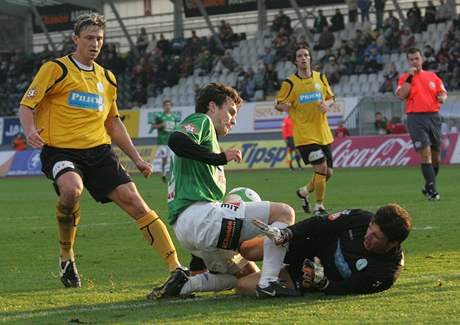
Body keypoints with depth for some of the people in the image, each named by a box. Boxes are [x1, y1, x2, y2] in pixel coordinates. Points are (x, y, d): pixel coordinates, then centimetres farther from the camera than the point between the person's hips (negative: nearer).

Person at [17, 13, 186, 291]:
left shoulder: (107, 78, 17)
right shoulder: (56, 69, 0)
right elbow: (26, 106, -2)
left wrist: (137, 158, 21)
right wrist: (30, 130, -24)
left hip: (99, 151, 5)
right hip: (60, 151, -5)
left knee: (134, 201, -11)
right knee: (72, 188, -36)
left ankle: (176, 268, -10)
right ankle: (66, 255, -10)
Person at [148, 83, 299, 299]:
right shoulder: (201, 121, 4)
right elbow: (176, 140, -20)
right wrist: (220, 157, -16)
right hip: (198, 214, -10)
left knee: (248, 273, 22)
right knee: (284, 213, -11)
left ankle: (183, 285, 7)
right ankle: (268, 284, -20)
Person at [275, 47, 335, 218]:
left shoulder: (320, 78, 8)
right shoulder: (290, 83, -4)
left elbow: (331, 98, 17)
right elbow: (278, 104, 0)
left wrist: (327, 104, -6)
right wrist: (284, 106, -23)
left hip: (323, 133, 5)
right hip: (304, 134, -5)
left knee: (328, 173, 7)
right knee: (321, 168, -17)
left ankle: (304, 191, 35)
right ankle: (319, 207, -1)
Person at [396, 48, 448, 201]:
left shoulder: (432, 76, 14)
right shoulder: (405, 78, 6)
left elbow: (443, 92, 11)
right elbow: (401, 95, -10)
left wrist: (442, 97, -12)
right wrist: (410, 77, -11)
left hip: (433, 116, 4)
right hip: (415, 118, -4)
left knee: (435, 155, 7)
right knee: (425, 153, -14)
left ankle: (428, 187, 24)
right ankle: (432, 189, -13)